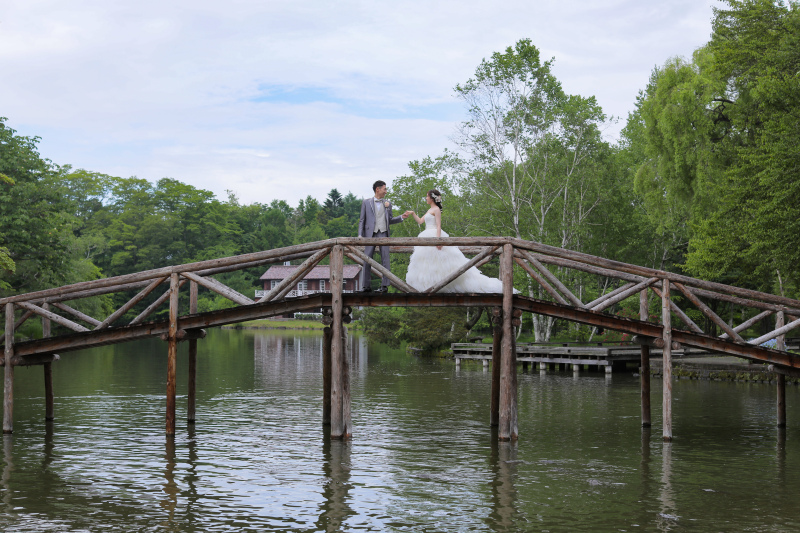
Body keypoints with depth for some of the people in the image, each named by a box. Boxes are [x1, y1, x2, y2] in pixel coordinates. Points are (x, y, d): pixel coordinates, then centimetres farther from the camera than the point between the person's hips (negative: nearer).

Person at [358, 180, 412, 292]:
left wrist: (402, 217, 5)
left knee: (385, 259, -6)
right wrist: (360, 235, -3)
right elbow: (362, 220, 7)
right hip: (370, 233, -2)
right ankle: (365, 285, 3)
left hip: (383, 233, 2)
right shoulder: (366, 203, 8)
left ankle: (384, 285, -4)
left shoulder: (387, 203, 15)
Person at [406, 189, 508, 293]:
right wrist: (413, 213, 18)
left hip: (434, 235, -10)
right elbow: (420, 221, 25)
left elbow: (438, 225, -16)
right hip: (428, 237, 10)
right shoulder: (430, 210, 20)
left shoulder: (436, 210, -8)